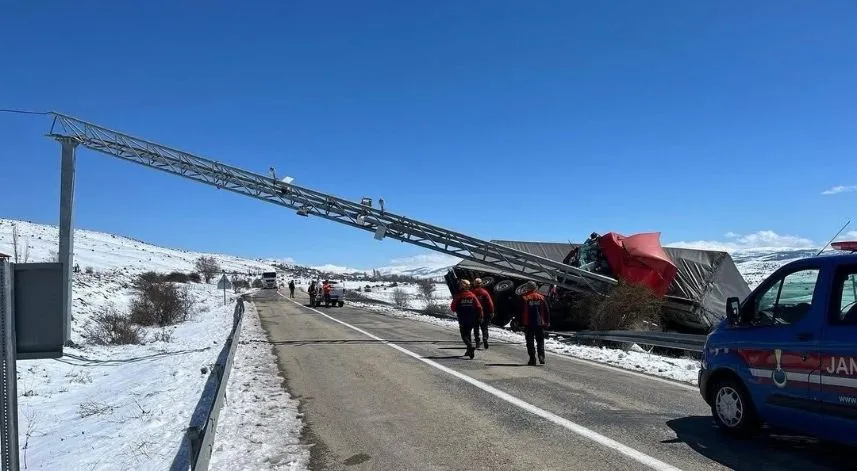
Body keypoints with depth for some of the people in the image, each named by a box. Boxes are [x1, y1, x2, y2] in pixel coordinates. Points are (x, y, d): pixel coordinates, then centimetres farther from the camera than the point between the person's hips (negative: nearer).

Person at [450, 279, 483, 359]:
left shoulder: (458, 296, -8)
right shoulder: (472, 295, 1)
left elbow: (453, 308, -7)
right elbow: (479, 307, -3)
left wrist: (456, 311, 15)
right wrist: (480, 317, 6)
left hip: (462, 320, -4)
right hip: (472, 319, 4)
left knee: (464, 335, 1)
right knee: (468, 334, 20)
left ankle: (471, 346, -25)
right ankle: (469, 351, 22)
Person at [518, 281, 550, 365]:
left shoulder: (524, 298, -5)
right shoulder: (541, 297, 4)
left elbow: (521, 312, -5)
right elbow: (546, 311, 7)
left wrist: (520, 322, 0)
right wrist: (547, 322, 13)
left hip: (528, 324, -2)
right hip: (539, 324, 2)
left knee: (530, 342, 5)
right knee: (540, 341, 10)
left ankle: (532, 359, 2)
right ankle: (541, 356, -7)